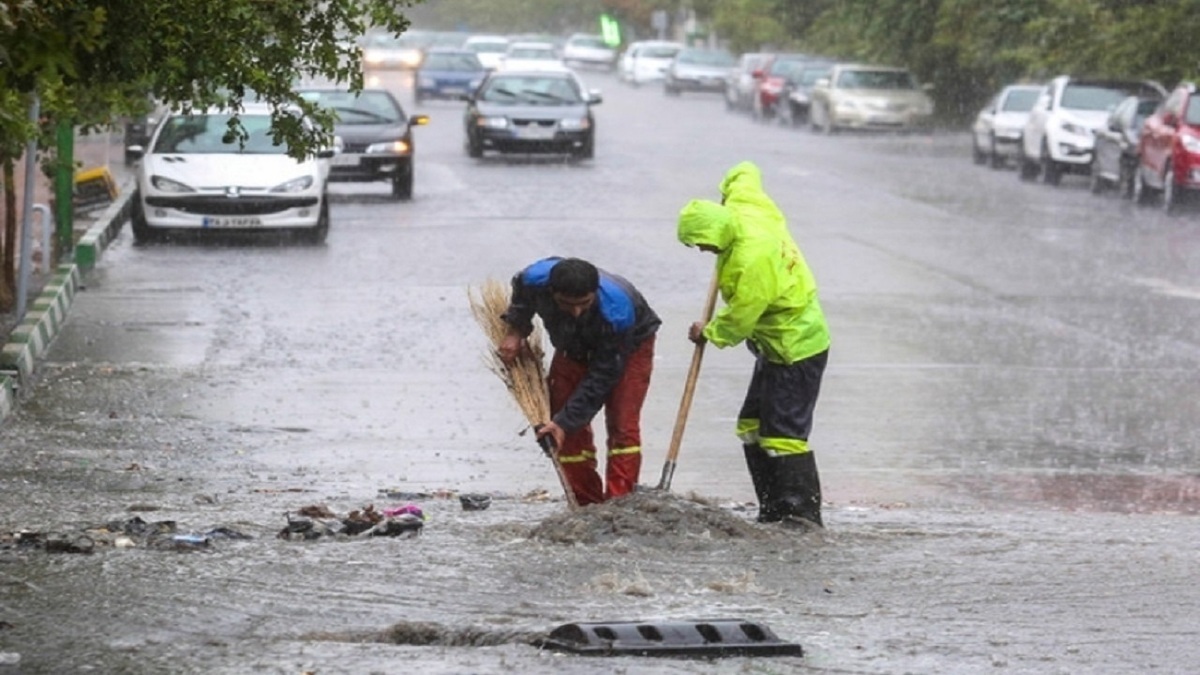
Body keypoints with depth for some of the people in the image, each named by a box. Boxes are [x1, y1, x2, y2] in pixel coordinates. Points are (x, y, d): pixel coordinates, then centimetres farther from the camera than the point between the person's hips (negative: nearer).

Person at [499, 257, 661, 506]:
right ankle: (586, 506, 4)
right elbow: (520, 289, -2)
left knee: (623, 424, -19)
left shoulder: (615, 312, -44)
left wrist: (565, 422, -36)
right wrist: (516, 330, -12)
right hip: (573, 348, 4)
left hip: (630, 344, -4)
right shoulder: (536, 279, -33)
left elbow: (601, 377, -35)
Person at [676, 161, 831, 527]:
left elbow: (739, 320, -20)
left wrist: (708, 332, -2)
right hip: (777, 345, 10)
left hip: (796, 349, -10)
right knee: (752, 426, 12)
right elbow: (744, 172, 19)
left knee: (783, 434, -12)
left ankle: (803, 516, -10)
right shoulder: (744, 206, -4)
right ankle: (773, 511, 15)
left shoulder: (753, 257, -30)